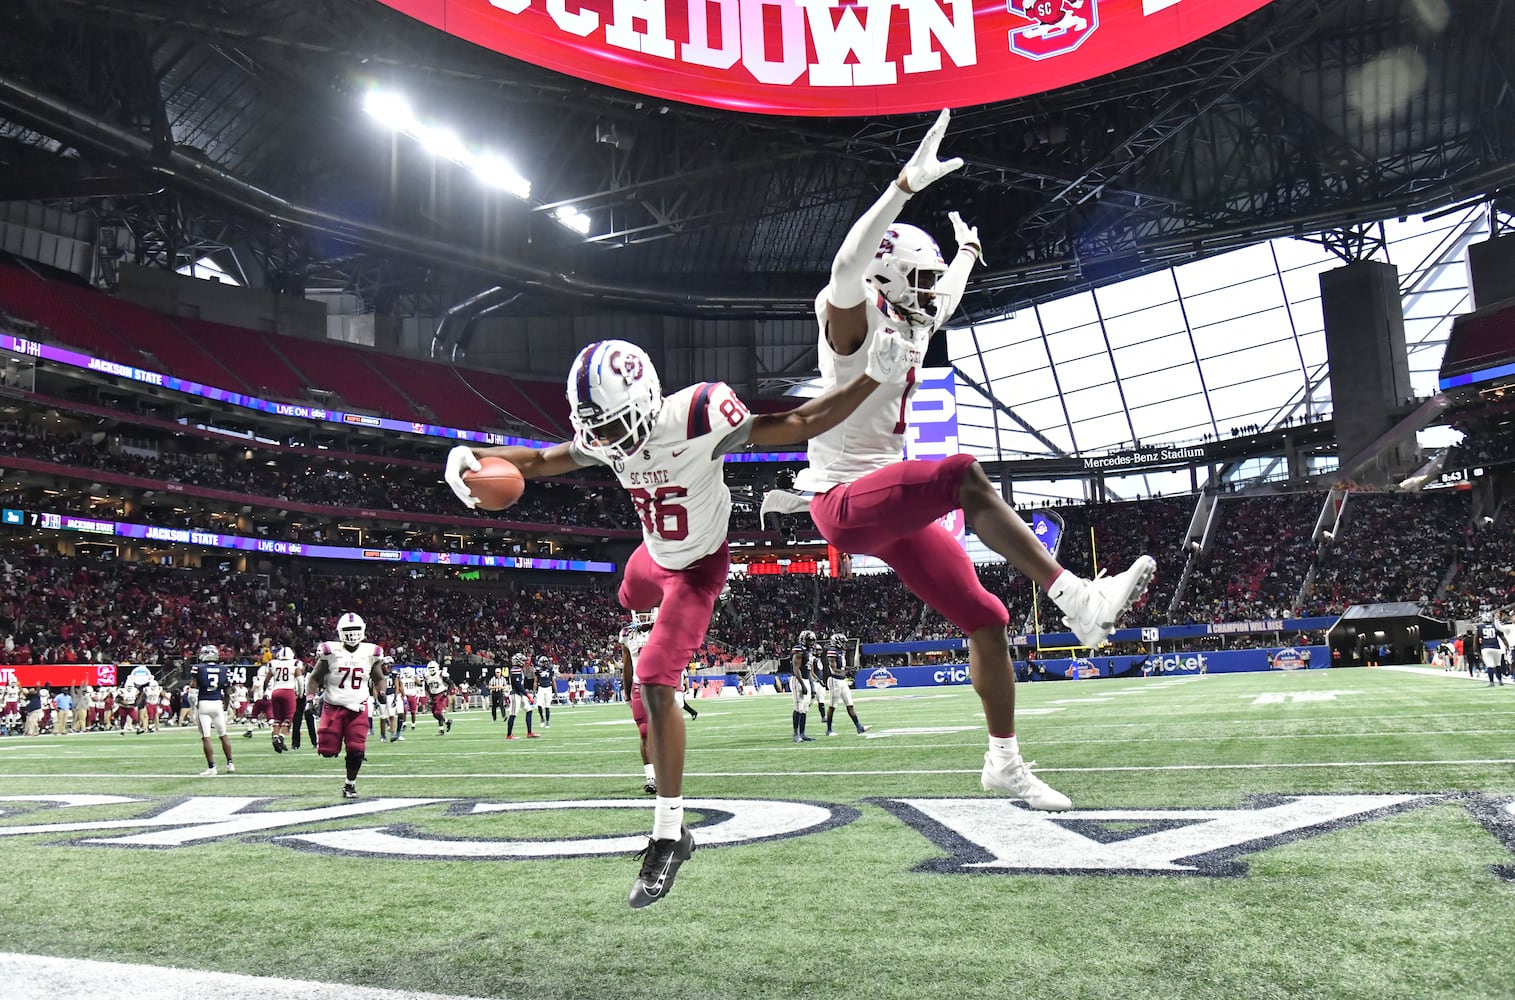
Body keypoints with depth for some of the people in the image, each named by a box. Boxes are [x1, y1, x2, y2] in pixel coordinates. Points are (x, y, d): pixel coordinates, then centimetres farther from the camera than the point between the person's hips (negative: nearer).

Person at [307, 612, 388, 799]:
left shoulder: (371, 653, 3)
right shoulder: (331, 651, -4)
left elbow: (378, 680, 14)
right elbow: (315, 677, 5)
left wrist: (382, 692, -4)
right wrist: (310, 696, -6)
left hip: (358, 709, 1)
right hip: (333, 707, -1)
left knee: (356, 750, -4)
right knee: (327, 751, -5)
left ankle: (350, 784, 16)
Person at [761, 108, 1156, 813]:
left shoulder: (908, 329, 15)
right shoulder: (851, 321, -9)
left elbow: (943, 300, 38)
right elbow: (850, 265, -31)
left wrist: (967, 252, 51)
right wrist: (906, 185, -37)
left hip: (894, 506, 9)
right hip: (844, 503, -9)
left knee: (985, 619, 4)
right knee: (964, 475, -35)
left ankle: (1003, 762, 18)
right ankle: (1079, 601, -37)